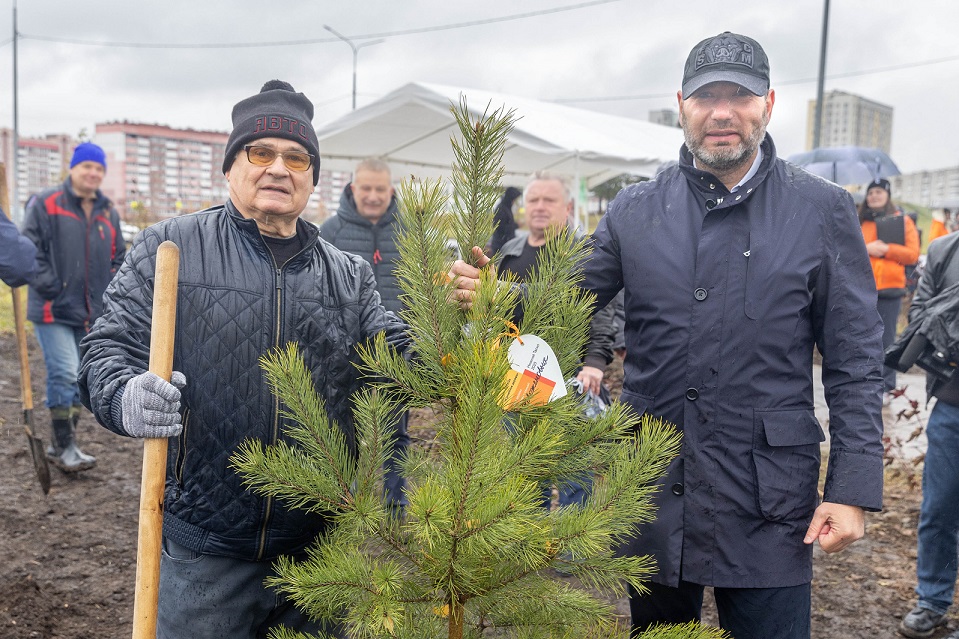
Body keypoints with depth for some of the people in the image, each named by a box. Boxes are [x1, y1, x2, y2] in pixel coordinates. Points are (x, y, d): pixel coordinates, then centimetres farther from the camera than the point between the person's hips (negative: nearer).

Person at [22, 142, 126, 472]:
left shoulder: (109, 213, 12)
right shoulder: (46, 204, -4)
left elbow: (118, 257, 19)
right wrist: (50, 287, -14)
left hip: (90, 314, 6)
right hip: (53, 309, -6)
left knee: (79, 379, 10)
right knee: (65, 373, -13)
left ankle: (61, 443, 23)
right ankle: (64, 447, -4)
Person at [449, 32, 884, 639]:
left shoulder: (823, 211, -3)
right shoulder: (635, 212, 3)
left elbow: (855, 363, -3)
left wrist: (853, 488, -9)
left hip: (769, 498, -2)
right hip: (654, 491, 3)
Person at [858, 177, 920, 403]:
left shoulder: (903, 221, 8)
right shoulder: (858, 222, 14)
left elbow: (912, 254, 1)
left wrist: (885, 249, -10)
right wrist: (866, 248, -10)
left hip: (890, 288, -2)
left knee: (886, 339, -2)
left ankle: (886, 387, 4)